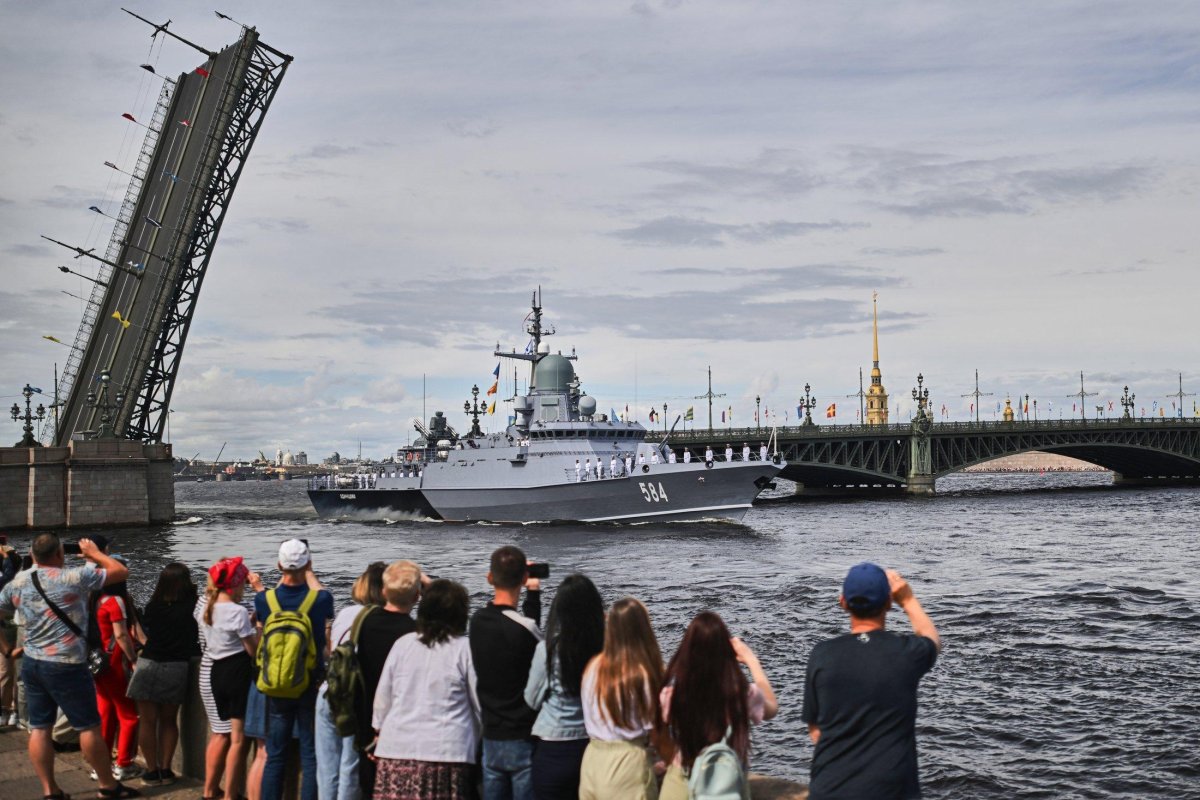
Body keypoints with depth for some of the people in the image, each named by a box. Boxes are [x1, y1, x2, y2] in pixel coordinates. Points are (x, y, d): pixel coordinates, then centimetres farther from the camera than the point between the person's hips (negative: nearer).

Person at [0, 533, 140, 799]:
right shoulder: (73, 578, -15)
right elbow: (121, 572, -10)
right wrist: (95, 553, 4)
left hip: (31, 663, 6)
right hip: (66, 666, -6)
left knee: (39, 728, 10)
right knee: (89, 726, 5)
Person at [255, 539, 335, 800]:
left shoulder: (265, 599, -7)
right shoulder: (321, 599, -13)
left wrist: (286, 574, 28)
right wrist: (309, 574, 25)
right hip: (312, 687, -2)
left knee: (275, 755, 11)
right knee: (311, 756, 4)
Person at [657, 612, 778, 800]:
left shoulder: (672, 693, -18)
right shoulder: (742, 694, -18)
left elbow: (664, 740, 2)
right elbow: (771, 707, 7)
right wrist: (752, 660, 12)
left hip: (682, 785, 1)